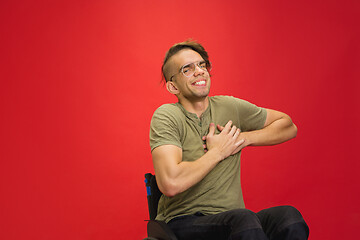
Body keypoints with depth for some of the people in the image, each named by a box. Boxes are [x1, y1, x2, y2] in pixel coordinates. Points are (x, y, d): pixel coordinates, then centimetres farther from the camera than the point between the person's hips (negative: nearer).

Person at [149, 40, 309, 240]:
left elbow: (288, 126, 20)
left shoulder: (230, 107, 9)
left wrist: (244, 138, 2)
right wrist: (217, 152, -9)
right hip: (183, 222, -5)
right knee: (243, 219, -37)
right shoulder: (166, 116, -7)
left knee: (289, 216, -28)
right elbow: (171, 184, -22)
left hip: (232, 221, 5)